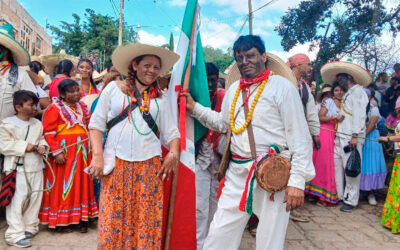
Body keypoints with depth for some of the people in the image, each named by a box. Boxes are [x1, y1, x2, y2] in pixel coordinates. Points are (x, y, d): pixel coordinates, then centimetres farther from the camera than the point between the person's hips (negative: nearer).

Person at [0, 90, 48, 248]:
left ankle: (30, 227, 29)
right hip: (17, 170, -6)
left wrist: (42, 146, -3)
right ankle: (15, 234, 6)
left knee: (34, 199, 13)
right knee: (17, 201, -3)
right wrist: (24, 146, -19)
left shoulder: (37, 124, 8)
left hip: (36, 169, 6)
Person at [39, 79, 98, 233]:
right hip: (64, 152, -6)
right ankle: (61, 221, 15)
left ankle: (81, 218, 20)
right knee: (62, 185, 3)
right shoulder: (55, 108, -6)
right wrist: (57, 152, -17)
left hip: (82, 152, 6)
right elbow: (49, 132, -12)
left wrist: (90, 148, 10)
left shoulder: (82, 107, 12)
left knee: (81, 185, 10)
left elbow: (89, 127, 17)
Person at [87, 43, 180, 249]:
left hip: (149, 166, 2)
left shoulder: (160, 98, 11)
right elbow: (96, 123, 4)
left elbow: (170, 132, 10)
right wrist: (98, 156, -6)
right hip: (116, 163, -1)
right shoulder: (114, 88, 6)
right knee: (113, 219, 1)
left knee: (147, 221, 5)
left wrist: (174, 153, -9)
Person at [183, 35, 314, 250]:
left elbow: (299, 137, -10)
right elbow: (223, 123, 23)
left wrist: (297, 180, -16)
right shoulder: (234, 89, 13)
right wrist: (194, 107, 13)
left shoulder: (282, 86, -7)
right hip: (237, 172, 6)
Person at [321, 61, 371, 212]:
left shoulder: (358, 91, -3)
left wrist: (355, 136, -19)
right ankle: (340, 195, 18)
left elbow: (359, 115, -13)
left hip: (351, 137, -9)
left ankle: (351, 201, 3)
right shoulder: (347, 94, 24)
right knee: (338, 166, 9)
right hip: (340, 137, 9)